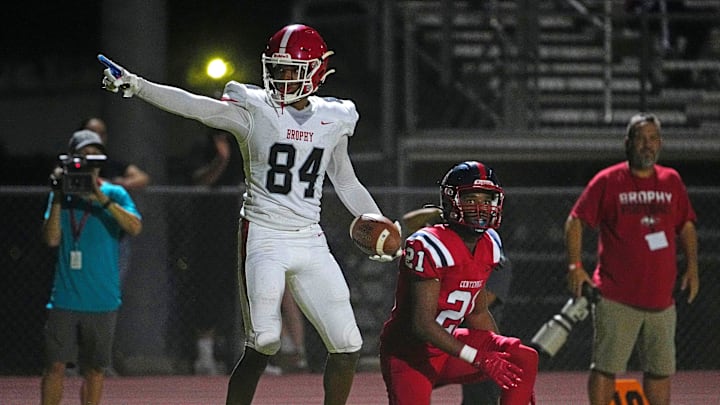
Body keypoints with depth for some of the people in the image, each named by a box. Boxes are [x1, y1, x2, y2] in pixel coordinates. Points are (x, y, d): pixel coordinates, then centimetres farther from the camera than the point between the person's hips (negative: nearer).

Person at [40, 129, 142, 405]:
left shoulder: (114, 194, 3)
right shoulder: (62, 195, 8)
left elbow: (135, 227, -15)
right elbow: (52, 239, -2)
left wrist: (101, 197, -22)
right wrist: (57, 198, -10)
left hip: (102, 300, -1)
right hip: (65, 298, 1)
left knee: (94, 370, 5)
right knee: (55, 365, -3)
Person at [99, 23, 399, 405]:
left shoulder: (332, 120, 8)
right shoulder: (254, 112, -5)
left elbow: (347, 184, 20)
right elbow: (193, 106, -19)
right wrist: (136, 86, -32)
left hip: (311, 244, 4)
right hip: (264, 240, -4)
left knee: (347, 345, 1)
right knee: (262, 344, -15)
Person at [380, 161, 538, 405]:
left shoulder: (489, 246, 2)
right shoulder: (430, 247, -24)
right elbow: (422, 324, -27)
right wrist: (478, 358, -31)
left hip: (445, 343, 7)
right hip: (408, 355, -7)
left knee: (525, 359, -10)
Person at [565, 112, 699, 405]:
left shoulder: (671, 181, 11)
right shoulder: (608, 181, -2)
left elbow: (686, 225, 22)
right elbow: (575, 221, -2)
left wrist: (692, 266, 11)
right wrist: (575, 266, -12)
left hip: (661, 298, 4)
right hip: (616, 298, -4)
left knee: (661, 369, 10)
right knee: (606, 367, -5)